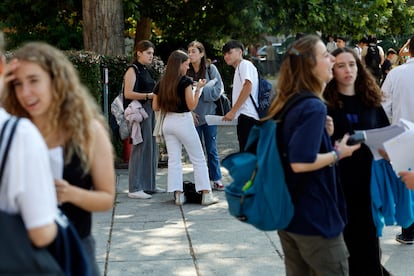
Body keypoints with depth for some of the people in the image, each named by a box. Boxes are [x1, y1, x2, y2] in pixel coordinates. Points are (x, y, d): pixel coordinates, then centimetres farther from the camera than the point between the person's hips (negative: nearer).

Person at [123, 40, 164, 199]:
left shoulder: (146, 71, 18)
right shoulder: (133, 70, -8)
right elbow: (128, 93, -17)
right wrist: (149, 95, -21)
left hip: (150, 111, 9)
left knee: (152, 148, 11)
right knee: (140, 148, -8)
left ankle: (149, 185, 19)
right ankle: (135, 189, -5)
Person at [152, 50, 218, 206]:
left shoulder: (162, 83, 6)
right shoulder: (185, 81, -10)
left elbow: (155, 107, 8)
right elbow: (192, 106, -12)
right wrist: (198, 88, -5)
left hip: (168, 122, 5)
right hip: (183, 121, -5)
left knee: (174, 160, 8)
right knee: (198, 160, 3)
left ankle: (178, 195, 5)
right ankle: (206, 194, 2)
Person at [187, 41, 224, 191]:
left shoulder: (211, 69, -1)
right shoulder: (185, 72, -1)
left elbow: (218, 89, -7)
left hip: (209, 115, -1)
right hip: (192, 116, 1)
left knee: (212, 150, 6)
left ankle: (216, 180, 13)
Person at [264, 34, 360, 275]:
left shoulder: (288, 104, 8)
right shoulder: (314, 107, -20)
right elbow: (301, 163, -29)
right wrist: (338, 154, -15)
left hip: (289, 213, 9)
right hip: (315, 218, -9)